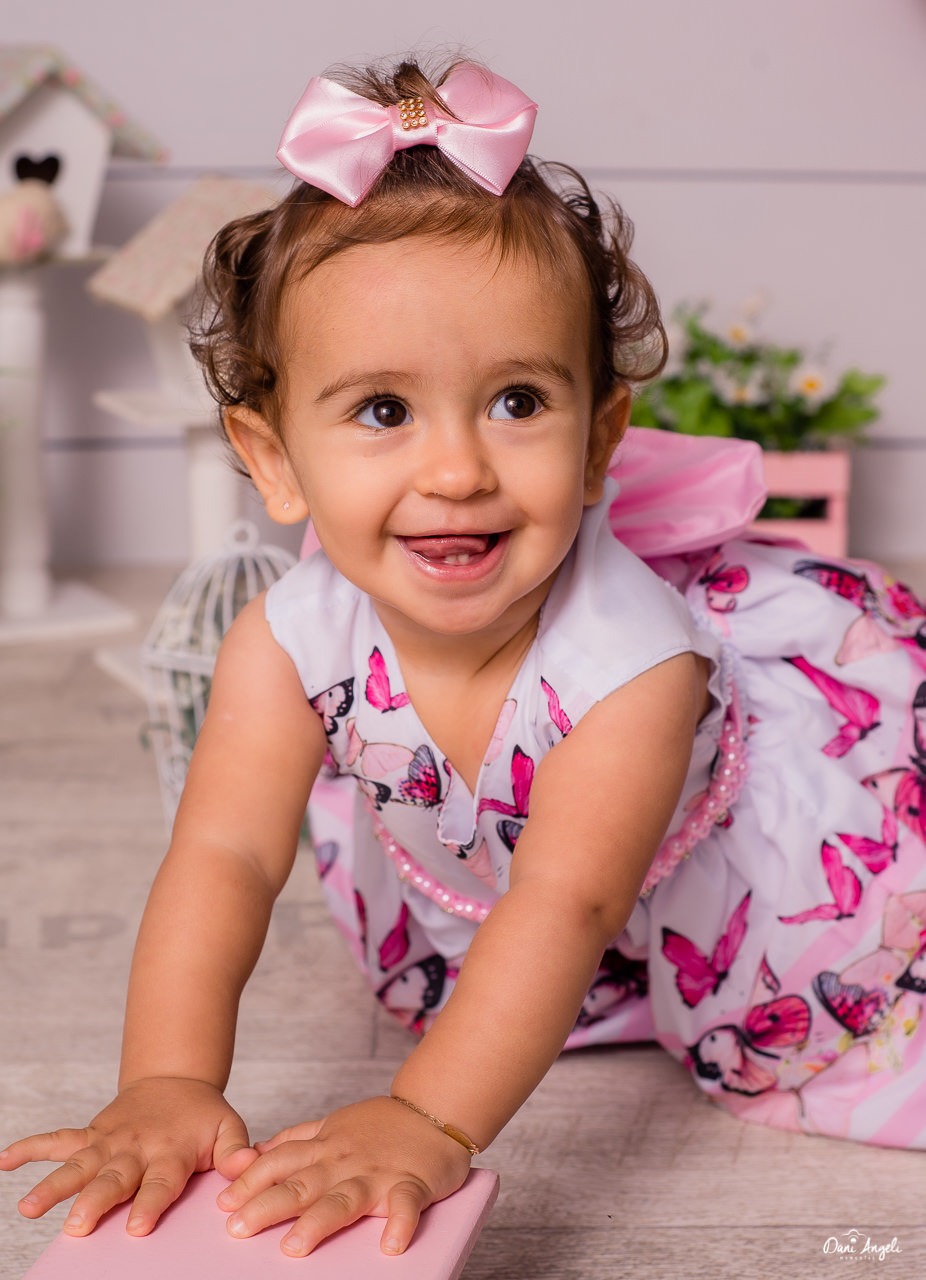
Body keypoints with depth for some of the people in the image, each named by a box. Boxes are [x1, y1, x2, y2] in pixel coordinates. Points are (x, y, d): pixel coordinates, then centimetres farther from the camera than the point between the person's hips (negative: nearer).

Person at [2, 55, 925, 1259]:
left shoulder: (630, 656, -42)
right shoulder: (295, 640, -31)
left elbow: (568, 903, -49)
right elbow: (223, 857, -35)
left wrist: (427, 1122, -59)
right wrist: (169, 1087, -48)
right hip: (468, 860, 4)